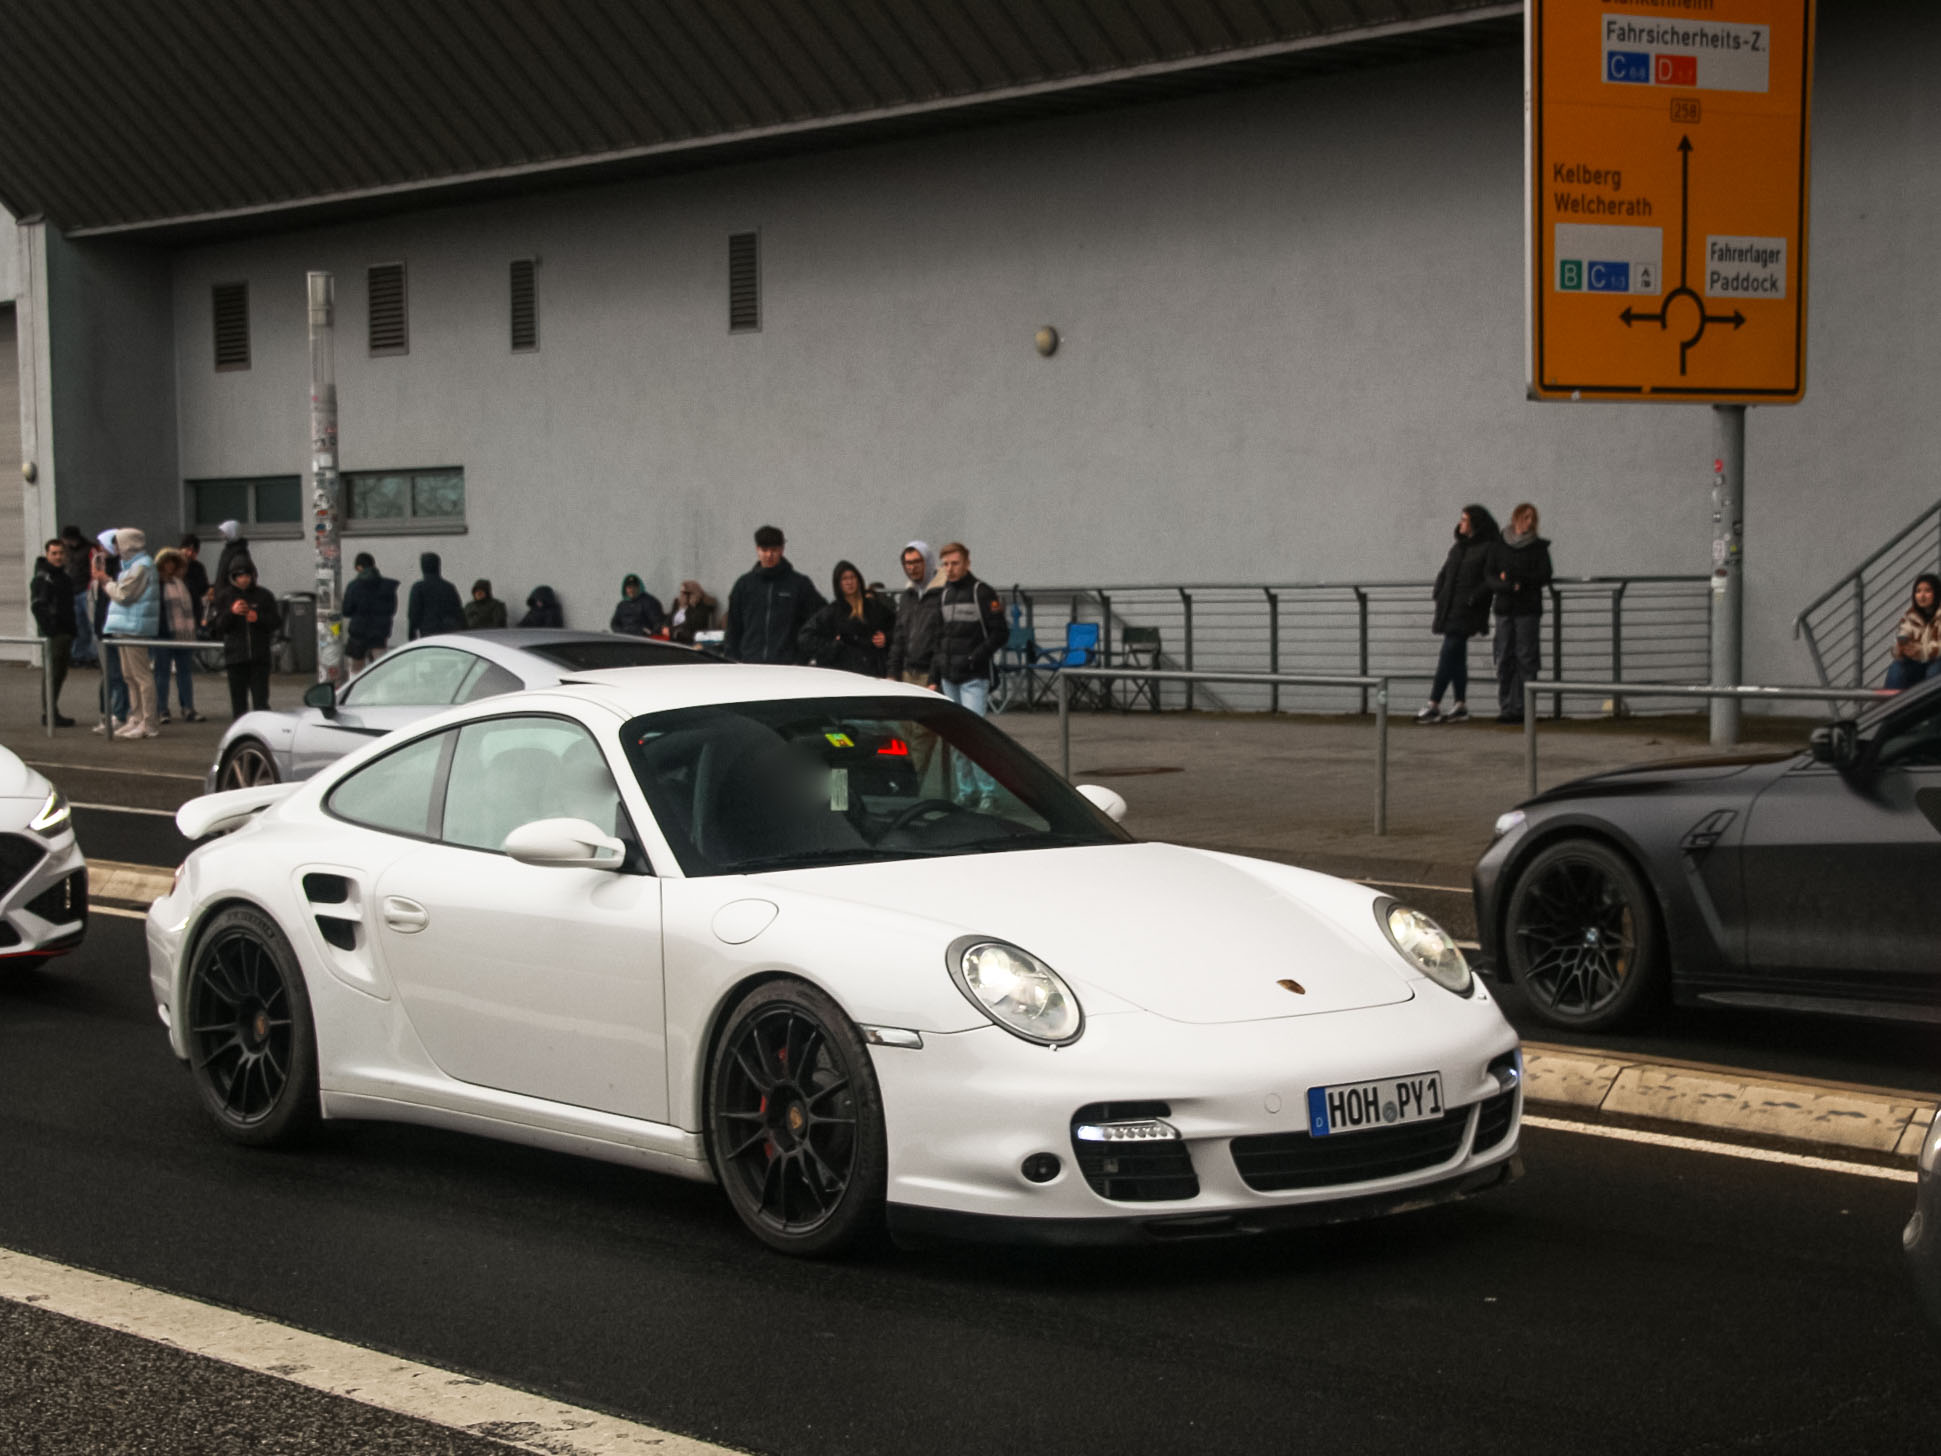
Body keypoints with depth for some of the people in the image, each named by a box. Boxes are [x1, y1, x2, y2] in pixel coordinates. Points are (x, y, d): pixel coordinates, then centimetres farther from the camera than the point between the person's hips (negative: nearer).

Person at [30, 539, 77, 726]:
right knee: (53, 673, -9)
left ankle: (50, 711, 17)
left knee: (59, 673, 11)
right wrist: (47, 630, -24)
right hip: (51, 633, -9)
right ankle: (49, 713, -7)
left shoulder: (65, 576, 18)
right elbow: (38, 606, -17)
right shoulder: (42, 578, -10)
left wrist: (72, 631, 18)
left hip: (64, 632, 9)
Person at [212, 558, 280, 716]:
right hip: (235, 654, 1)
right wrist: (232, 612, -17)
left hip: (260, 656, -1)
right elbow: (219, 626, 1)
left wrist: (258, 618, -14)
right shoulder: (224, 596, 7)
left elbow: (273, 623, 5)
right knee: (238, 698, 4)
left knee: (260, 699, -5)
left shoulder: (264, 596, 5)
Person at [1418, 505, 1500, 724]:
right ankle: (1460, 706, 13)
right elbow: (1444, 574, 23)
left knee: (1448, 655, -12)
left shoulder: (1489, 548, -6)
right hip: (1450, 610, 8)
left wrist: (1473, 599, -17)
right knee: (1457, 657, 9)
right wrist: (1439, 596, 8)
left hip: (1466, 611, -8)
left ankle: (1434, 706, -13)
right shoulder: (1458, 548, 18)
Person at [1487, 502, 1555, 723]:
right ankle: (1505, 707, 2)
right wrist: (1508, 586, -15)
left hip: (1528, 610, -2)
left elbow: (1544, 577, -2)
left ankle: (1523, 708, -6)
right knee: (1504, 659, -1)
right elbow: (1489, 576, 4)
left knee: (1526, 658, -6)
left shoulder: (1539, 547, 7)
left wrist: (1512, 577, -10)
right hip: (1504, 608, 2)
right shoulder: (1498, 546, 11)